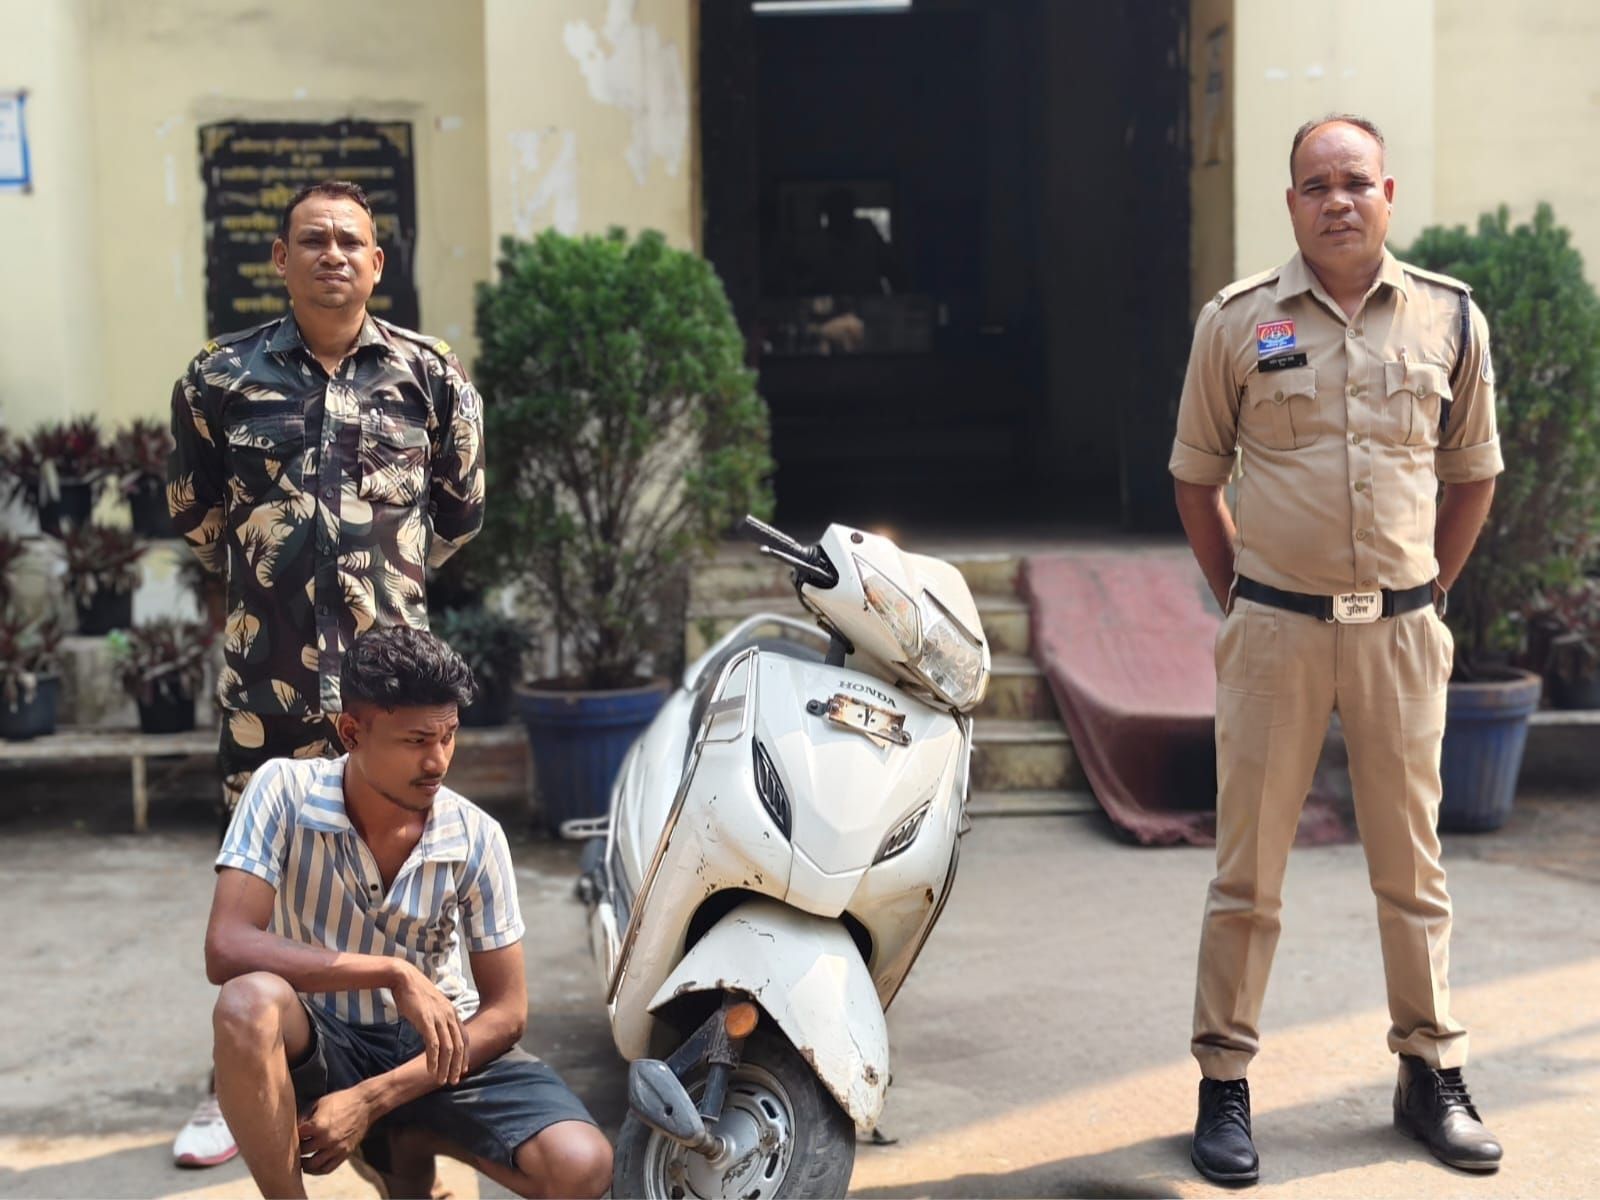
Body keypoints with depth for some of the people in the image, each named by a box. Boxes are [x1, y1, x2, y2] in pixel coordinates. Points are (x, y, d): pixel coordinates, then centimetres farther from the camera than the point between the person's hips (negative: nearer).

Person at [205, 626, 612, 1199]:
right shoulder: (285, 792, -16)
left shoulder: (476, 837, -12)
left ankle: (408, 1150, 10)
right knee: (249, 1004, -38)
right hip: (321, 1041, -2)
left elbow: (505, 1012, -8)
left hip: (438, 1043, 2)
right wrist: (392, 972, -31)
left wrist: (370, 1101, -18)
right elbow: (227, 948, -26)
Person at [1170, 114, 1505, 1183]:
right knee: (1248, 868, 3)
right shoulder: (1235, 322, 1)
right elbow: (1196, 479, 8)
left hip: (1402, 632, 2)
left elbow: (1473, 474, 15)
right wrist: (1240, 600, 6)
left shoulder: (1451, 320, 4)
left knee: (1412, 862, 10)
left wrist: (1429, 593, 11)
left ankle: (1433, 1076, 23)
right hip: (1275, 632, -1)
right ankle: (1224, 1085, 13)